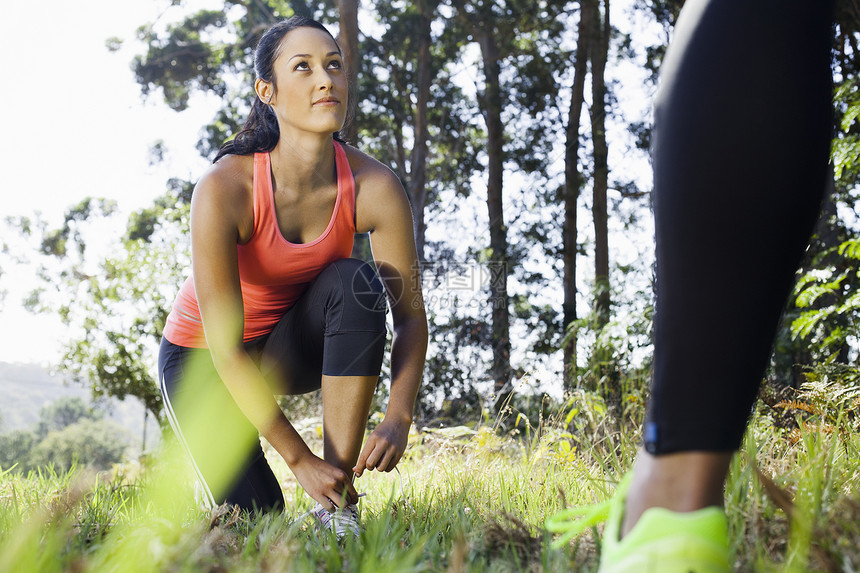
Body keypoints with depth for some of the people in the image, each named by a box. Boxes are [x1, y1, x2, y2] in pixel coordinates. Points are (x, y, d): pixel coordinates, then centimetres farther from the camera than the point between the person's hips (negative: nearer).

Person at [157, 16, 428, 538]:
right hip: (202, 357, -3)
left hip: (290, 346, 3)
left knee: (356, 283, -29)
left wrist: (399, 418, -35)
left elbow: (410, 315, -18)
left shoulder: (374, 187, -23)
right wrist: (299, 459, -31)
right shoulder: (225, 188, -32)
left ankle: (338, 499, -23)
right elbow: (226, 350, -30)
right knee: (256, 520, -15)